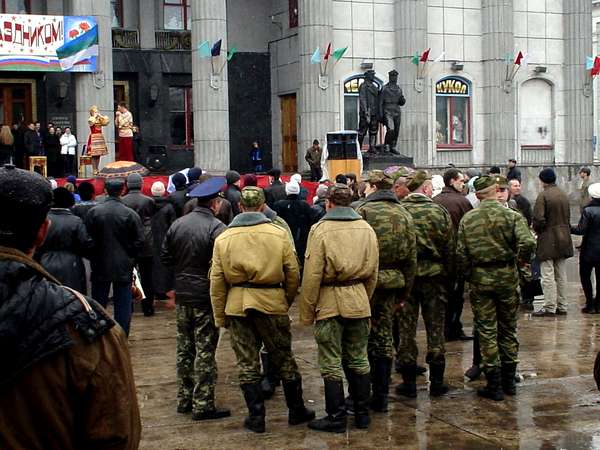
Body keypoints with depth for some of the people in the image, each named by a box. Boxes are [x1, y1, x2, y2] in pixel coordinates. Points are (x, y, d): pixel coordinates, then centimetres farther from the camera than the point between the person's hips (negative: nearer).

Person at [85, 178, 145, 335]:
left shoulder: (93, 212, -7)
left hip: (100, 267, 1)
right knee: (123, 306, 7)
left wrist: (93, 258, 9)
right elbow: (140, 241, -8)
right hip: (124, 268, -1)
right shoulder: (130, 214, -9)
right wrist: (129, 257, 8)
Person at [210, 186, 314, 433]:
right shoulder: (279, 234, -4)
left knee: (247, 364, 9)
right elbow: (293, 274, -2)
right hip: (272, 302, 0)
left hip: (237, 306, 1)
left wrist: (220, 316, 8)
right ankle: (296, 410, 25)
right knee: (284, 359, 13)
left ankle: (256, 417, 15)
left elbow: (217, 281, 0)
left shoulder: (223, 239, -1)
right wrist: (288, 302, 13)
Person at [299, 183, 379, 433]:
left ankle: (336, 417, 8)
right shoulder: (366, 229, 5)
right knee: (358, 360, 15)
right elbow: (372, 272, 10)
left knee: (331, 364, 3)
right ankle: (362, 413, 22)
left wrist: (307, 311, -6)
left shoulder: (321, 229, -10)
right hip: (358, 301, 5)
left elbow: (312, 275, -13)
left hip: (329, 302, -5)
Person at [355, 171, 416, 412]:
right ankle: (381, 398, 16)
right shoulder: (404, 215, 9)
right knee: (384, 340, 12)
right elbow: (411, 258, 10)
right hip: (391, 283, 5)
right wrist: (404, 292, 16)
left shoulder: (363, 211, -9)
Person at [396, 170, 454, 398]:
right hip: (434, 275, 1)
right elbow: (450, 249, -1)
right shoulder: (440, 212, -3)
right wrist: (448, 275, 8)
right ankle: (437, 381, 15)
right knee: (435, 327, 10)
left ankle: (409, 381, 9)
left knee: (407, 328, 6)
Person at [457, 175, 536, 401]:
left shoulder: (468, 219, -2)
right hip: (507, 276, 0)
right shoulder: (512, 215, -7)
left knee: (486, 331, 5)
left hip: (479, 278, 0)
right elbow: (527, 243, -20)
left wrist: (468, 275, 11)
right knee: (508, 329, 15)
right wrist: (521, 260, -1)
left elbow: (460, 253, -3)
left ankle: (494, 385, 6)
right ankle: (508, 380, 23)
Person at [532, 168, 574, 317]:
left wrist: (537, 230, -1)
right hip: (564, 239, 7)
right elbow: (567, 216, 13)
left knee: (548, 275, -3)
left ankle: (550, 307, -2)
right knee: (561, 275, 13)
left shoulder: (543, 196, -15)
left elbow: (538, 219, -20)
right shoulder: (563, 195, 8)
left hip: (548, 240, -7)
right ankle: (562, 306, 18)